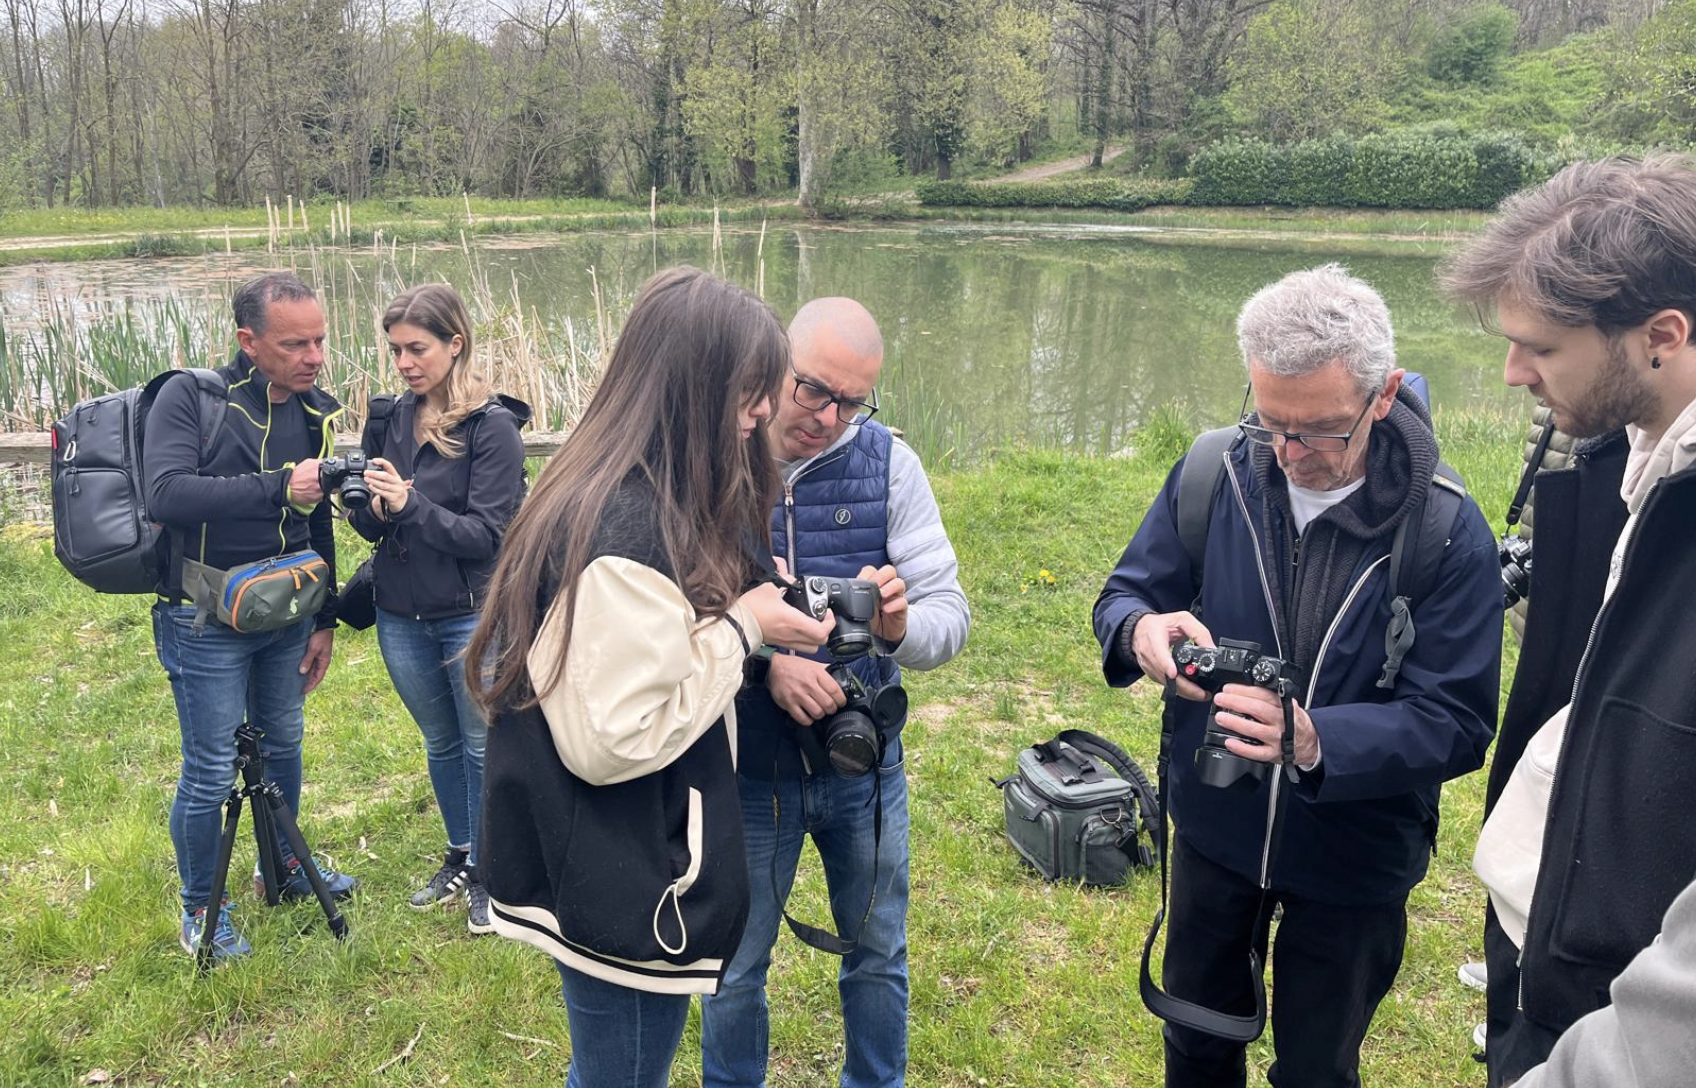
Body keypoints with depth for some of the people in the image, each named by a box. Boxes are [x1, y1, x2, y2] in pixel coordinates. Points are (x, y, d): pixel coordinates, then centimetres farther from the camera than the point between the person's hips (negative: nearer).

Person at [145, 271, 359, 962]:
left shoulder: (316, 414, 2)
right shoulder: (191, 399, -15)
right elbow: (165, 495, -31)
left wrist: (326, 619, 12)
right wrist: (277, 488, -37)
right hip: (205, 624, -6)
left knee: (284, 744, 19)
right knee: (210, 771, 3)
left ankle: (283, 866, 41)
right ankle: (199, 908, 24)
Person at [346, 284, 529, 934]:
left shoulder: (492, 426, -14)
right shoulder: (396, 418, 4)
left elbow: (488, 535, -18)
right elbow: (375, 528, 8)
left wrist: (411, 505, -27)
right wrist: (369, 506, -14)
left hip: (473, 617, -6)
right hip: (401, 616, 6)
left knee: (483, 745, 8)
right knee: (439, 742, 20)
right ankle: (459, 858, 38)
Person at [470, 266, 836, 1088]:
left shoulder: (616, 496, 3)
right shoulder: (626, 533, -28)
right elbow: (612, 737, -28)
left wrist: (747, 608, 0)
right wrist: (742, 630, -20)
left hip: (609, 867, 10)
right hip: (621, 887, -10)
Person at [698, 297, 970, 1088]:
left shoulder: (888, 464, -9)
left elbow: (950, 614, -11)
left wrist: (902, 627, -32)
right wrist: (763, 659, -29)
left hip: (865, 760, 2)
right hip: (745, 765, -2)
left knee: (879, 954, 22)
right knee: (736, 968, 19)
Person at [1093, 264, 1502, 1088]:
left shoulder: (1447, 533, -21)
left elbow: (1457, 723, -21)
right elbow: (1123, 593, -5)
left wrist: (1318, 740, -39)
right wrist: (1141, 631, -30)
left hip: (1353, 860, -2)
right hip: (1214, 829, 3)